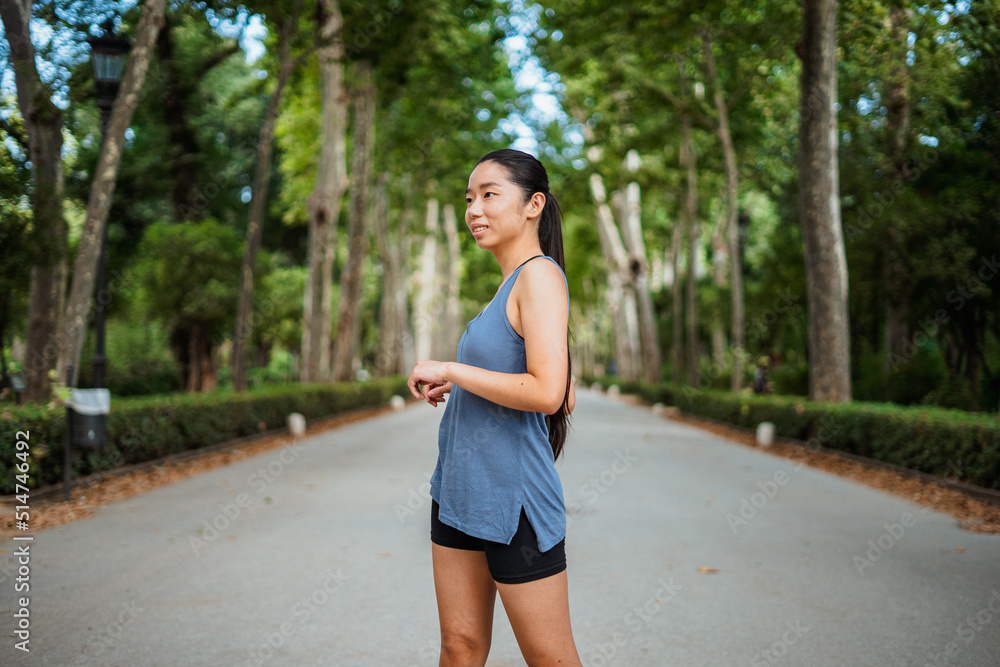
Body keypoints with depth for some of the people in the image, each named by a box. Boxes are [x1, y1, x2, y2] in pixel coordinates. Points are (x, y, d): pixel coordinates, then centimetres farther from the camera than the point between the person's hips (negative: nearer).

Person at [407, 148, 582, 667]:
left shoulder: (540, 275, -13)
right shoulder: (510, 284, 13)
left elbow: (547, 392, -25)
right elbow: (567, 401, 16)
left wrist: (451, 370, -16)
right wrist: (453, 388, 16)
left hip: (511, 497, -9)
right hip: (459, 488, 9)